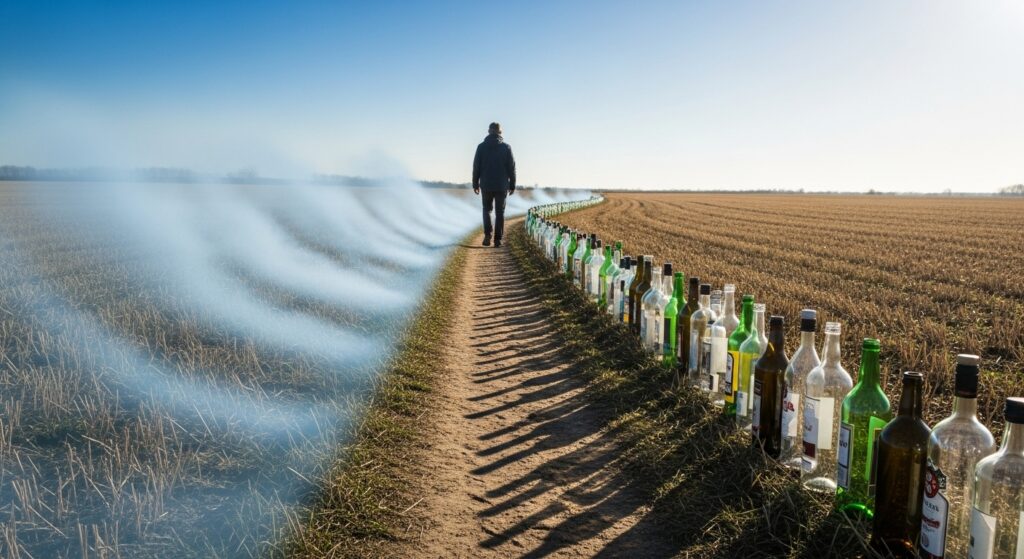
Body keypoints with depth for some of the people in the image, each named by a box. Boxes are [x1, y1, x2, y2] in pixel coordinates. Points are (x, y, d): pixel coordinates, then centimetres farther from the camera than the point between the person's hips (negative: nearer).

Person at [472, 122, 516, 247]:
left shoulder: (482, 146, 0)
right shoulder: (506, 147, -2)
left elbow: (476, 167, 1)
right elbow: (512, 168, -1)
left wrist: (475, 184, 8)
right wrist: (512, 185, 6)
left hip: (486, 185, 1)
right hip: (502, 186, 0)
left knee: (487, 209, 15)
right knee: (500, 213, 8)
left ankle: (488, 233, -5)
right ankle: (498, 239, 4)